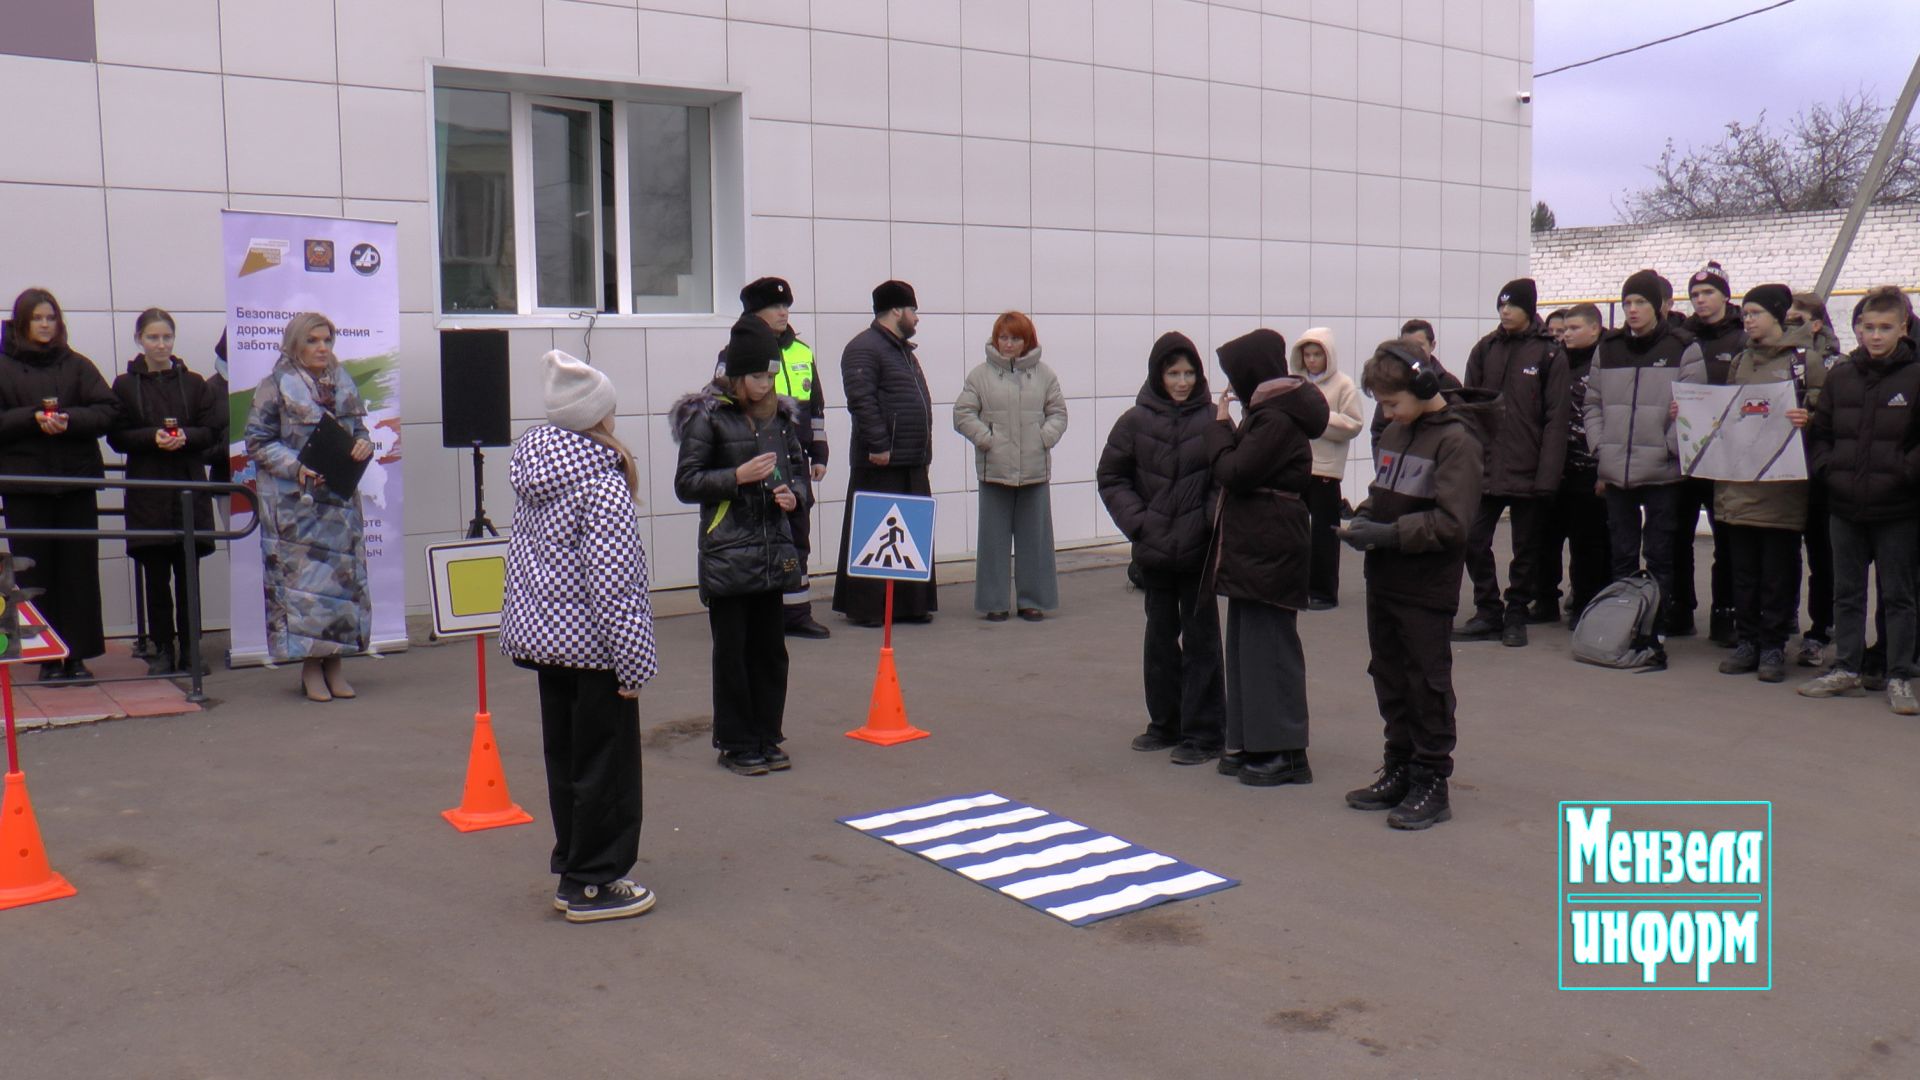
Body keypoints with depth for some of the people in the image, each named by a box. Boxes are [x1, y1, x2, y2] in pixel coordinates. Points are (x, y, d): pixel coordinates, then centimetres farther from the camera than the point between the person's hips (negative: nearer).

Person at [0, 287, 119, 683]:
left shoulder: (77, 365, 10)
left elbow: (109, 410, 1)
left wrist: (69, 420, -15)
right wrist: (33, 418, -15)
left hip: (76, 480, 1)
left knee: (79, 568, 1)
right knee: (36, 570, 0)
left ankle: (77, 655, 8)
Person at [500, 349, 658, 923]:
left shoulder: (532, 470, 4)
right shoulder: (602, 482, -19)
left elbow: (522, 554, 12)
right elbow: (612, 583, -22)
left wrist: (523, 627, 20)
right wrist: (632, 662, -18)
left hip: (539, 636, 8)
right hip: (591, 645, -8)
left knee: (564, 757, 19)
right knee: (605, 763, 3)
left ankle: (571, 867, 31)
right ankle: (593, 884, 11)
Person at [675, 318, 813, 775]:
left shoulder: (783, 414, 11)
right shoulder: (708, 416, -4)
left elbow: (799, 472, 21)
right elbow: (685, 484, -6)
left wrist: (795, 496, -1)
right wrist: (738, 476, -17)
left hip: (774, 551, 5)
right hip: (727, 553, -5)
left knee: (771, 648, 9)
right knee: (732, 651, 2)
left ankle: (766, 738, 21)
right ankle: (735, 745, 13)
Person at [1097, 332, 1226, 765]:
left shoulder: (1212, 420, -5)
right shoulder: (1135, 422, 0)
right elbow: (1111, 477, 5)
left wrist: (1211, 518, -14)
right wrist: (1137, 522, -5)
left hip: (1199, 549, -3)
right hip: (1153, 550, 3)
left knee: (1200, 637, 2)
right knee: (1159, 635, 13)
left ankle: (1202, 731, 8)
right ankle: (1165, 723, 26)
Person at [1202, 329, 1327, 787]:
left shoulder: (1278, 419, -16)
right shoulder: (1266, 412, 15)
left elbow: (1234, 472, -20)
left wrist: (1220, 426, -7)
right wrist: (1227, 427, 4)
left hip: (1269, 551, -10)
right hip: (1251, 547, 10)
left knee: (1270, 645, -4)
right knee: (1248, 642, 14)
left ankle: (1284, 752, 3)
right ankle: (1253, 743, 22)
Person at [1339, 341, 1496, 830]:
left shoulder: (1457, 439, -15)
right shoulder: (1395, 432, 9)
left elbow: (1452, 522, -20)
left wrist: (1389, 533, -23)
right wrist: (1364, 516, 1)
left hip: (1427, 588, -8)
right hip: (1383, 578, 8)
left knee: (1427, 685, 2)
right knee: (1390, 680, 15)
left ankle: (1432, 784, 12)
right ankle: (1398, 772, 27)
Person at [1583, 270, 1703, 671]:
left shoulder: (1683, 349, -3)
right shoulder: (1608, 348, 10)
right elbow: (1593, 402, 15)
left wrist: (1671, 447, -13)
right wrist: (1599, 446, 4)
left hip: (1661, 472, -4)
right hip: (1615, 472, 4)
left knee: (1659, 557, 1)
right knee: (1621, 555, 11)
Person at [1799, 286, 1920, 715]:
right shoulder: (1840, 376, 6)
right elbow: (1818, 430, 12)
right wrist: (1824, 467, -2)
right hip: (1845, 506, 4)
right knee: (1847, 592, 12)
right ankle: (1846, 670, 22)